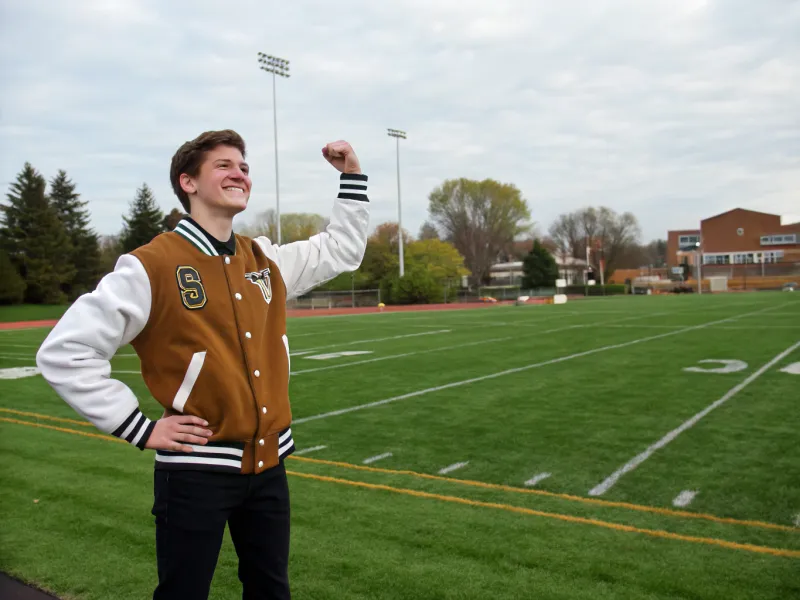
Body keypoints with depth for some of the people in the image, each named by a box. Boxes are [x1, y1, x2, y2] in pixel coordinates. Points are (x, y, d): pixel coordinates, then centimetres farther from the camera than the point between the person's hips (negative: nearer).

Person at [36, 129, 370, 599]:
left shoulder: (267, 261, 6)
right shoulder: (152, 266, -13)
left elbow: (343, 250, 20)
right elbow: (63, 353, -12)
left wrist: (352, 174, 12)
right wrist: (142, 430, -12)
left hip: (270, 464, 6)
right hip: (197, 471, -5)